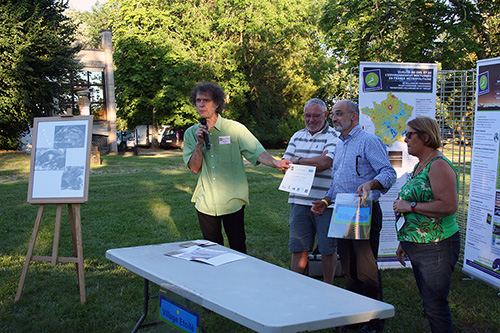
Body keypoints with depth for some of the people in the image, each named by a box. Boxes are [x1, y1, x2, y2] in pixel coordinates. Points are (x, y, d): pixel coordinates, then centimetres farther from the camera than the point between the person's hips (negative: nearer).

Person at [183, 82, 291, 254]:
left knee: (238, 249, 6)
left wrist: (275, 163, -30)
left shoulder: (234, 128, -5)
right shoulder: (191, 133, 4)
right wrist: (199, 143, -13)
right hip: (205, 203, 3)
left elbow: (257, 152, -12)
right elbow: (194, 168, 0)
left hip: (232, 201, -2)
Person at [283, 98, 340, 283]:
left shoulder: (334, 137, -3)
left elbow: (324, 163, -18)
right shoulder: (297, 136, 15)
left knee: (328, 248, 5)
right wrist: (313, 163, -8)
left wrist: (298, 160, -3)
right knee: (298, 247, 8)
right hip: (300, 200, 4)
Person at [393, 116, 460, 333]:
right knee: (429, 303, 14)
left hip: (436, 247, -10)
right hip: (417, 248, 10)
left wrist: (410, 206, -19)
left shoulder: (439, 166, -14)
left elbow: (449, 206, -25)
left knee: (434, 306, -7)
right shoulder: (419, 166, 16)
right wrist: (403, 242, 24)